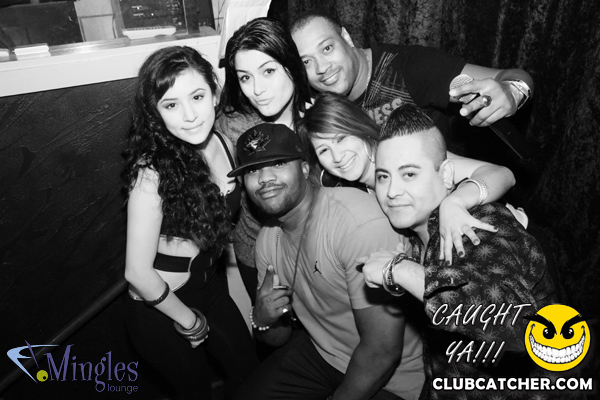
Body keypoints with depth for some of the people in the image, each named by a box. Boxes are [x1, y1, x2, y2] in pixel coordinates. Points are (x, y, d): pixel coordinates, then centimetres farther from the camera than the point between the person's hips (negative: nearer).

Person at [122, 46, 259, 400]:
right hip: (161, 307, -5)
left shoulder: (225, 145, -11)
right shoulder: (152, 172, -30)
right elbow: (138, 272, -25)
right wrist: (189, 320, -11)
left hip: (212, 288, 5)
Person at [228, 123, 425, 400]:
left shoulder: (359, 222, -30)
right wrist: (263, 321, -18)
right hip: (320, 351, 6)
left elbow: (383, 351, -27)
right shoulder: (268, 238, -4)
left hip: (391, 378, -6)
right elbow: (278, 338, 4)